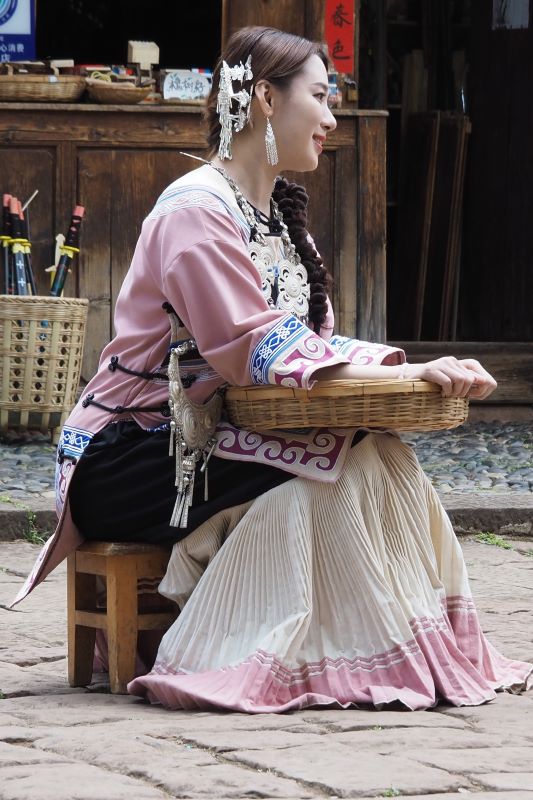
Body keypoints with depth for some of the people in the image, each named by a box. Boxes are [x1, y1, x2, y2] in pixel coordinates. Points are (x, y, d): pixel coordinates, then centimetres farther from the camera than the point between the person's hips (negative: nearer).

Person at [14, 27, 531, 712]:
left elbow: (315, 341, 8)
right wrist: (405, 375, -29)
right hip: (128, 456, -8)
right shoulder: (197, 210, -15)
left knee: (377, 451, -13)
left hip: (208, 443, 8)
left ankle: (422, 653, -13)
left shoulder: (278, 215, 15)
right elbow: (262, 350, -24)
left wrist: (418, 372, -11)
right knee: (320, 476, -27)